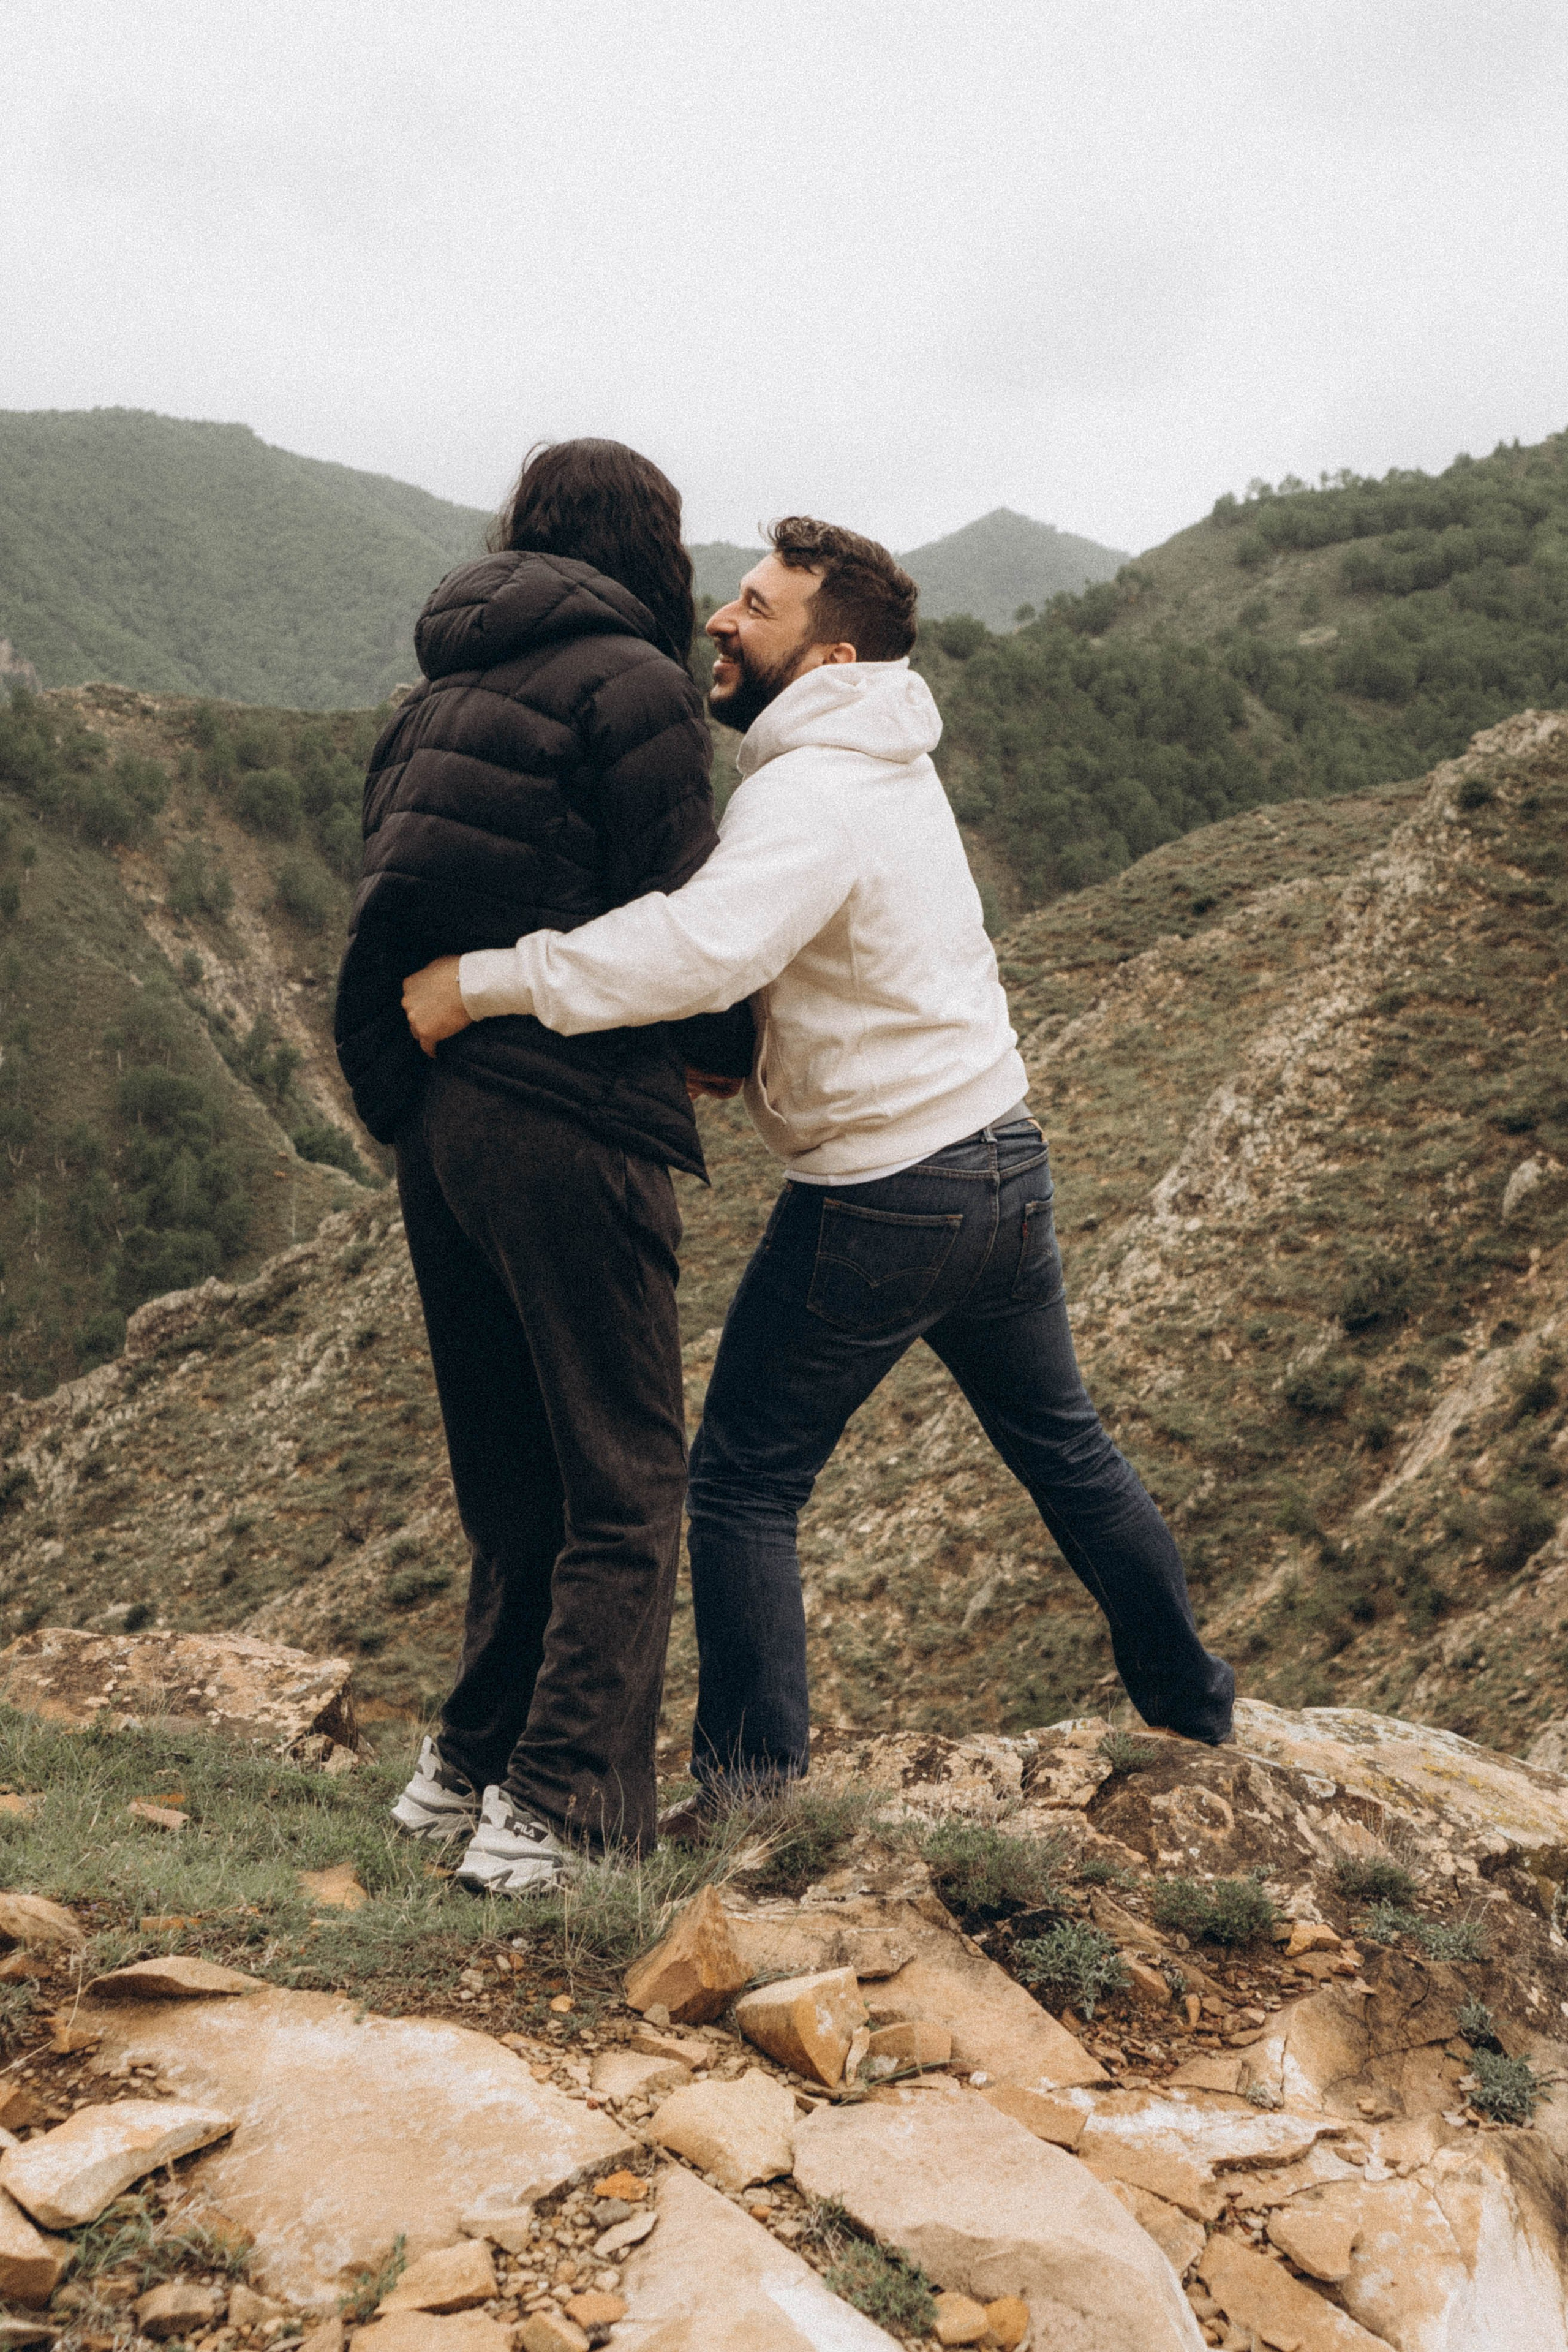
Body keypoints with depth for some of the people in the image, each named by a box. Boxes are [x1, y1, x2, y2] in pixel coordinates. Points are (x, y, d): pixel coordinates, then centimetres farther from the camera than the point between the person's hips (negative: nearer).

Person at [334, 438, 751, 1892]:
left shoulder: (445, 689, 17)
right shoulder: (631, 683, -6)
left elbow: (400, 899, 14)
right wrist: (735, 1046, 10)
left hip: (432, 1110, 8)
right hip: (568, 1119, -8)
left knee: (513, 1479, 19)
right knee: (623, 1486, 1)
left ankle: (468, 1763, 24)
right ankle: (550, 1807, -3)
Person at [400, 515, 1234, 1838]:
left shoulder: (813, 797, -21)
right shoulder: (894, 767, 10)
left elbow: (701, 948, -39)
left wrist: (484, 981, -34)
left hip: (879, 1200, -9)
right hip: (1005, 1158, 9)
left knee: (745, 1487, 3)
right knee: (1066, 1451, 23)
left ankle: (752, 1789, 8)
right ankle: (1195, 1706, 37)